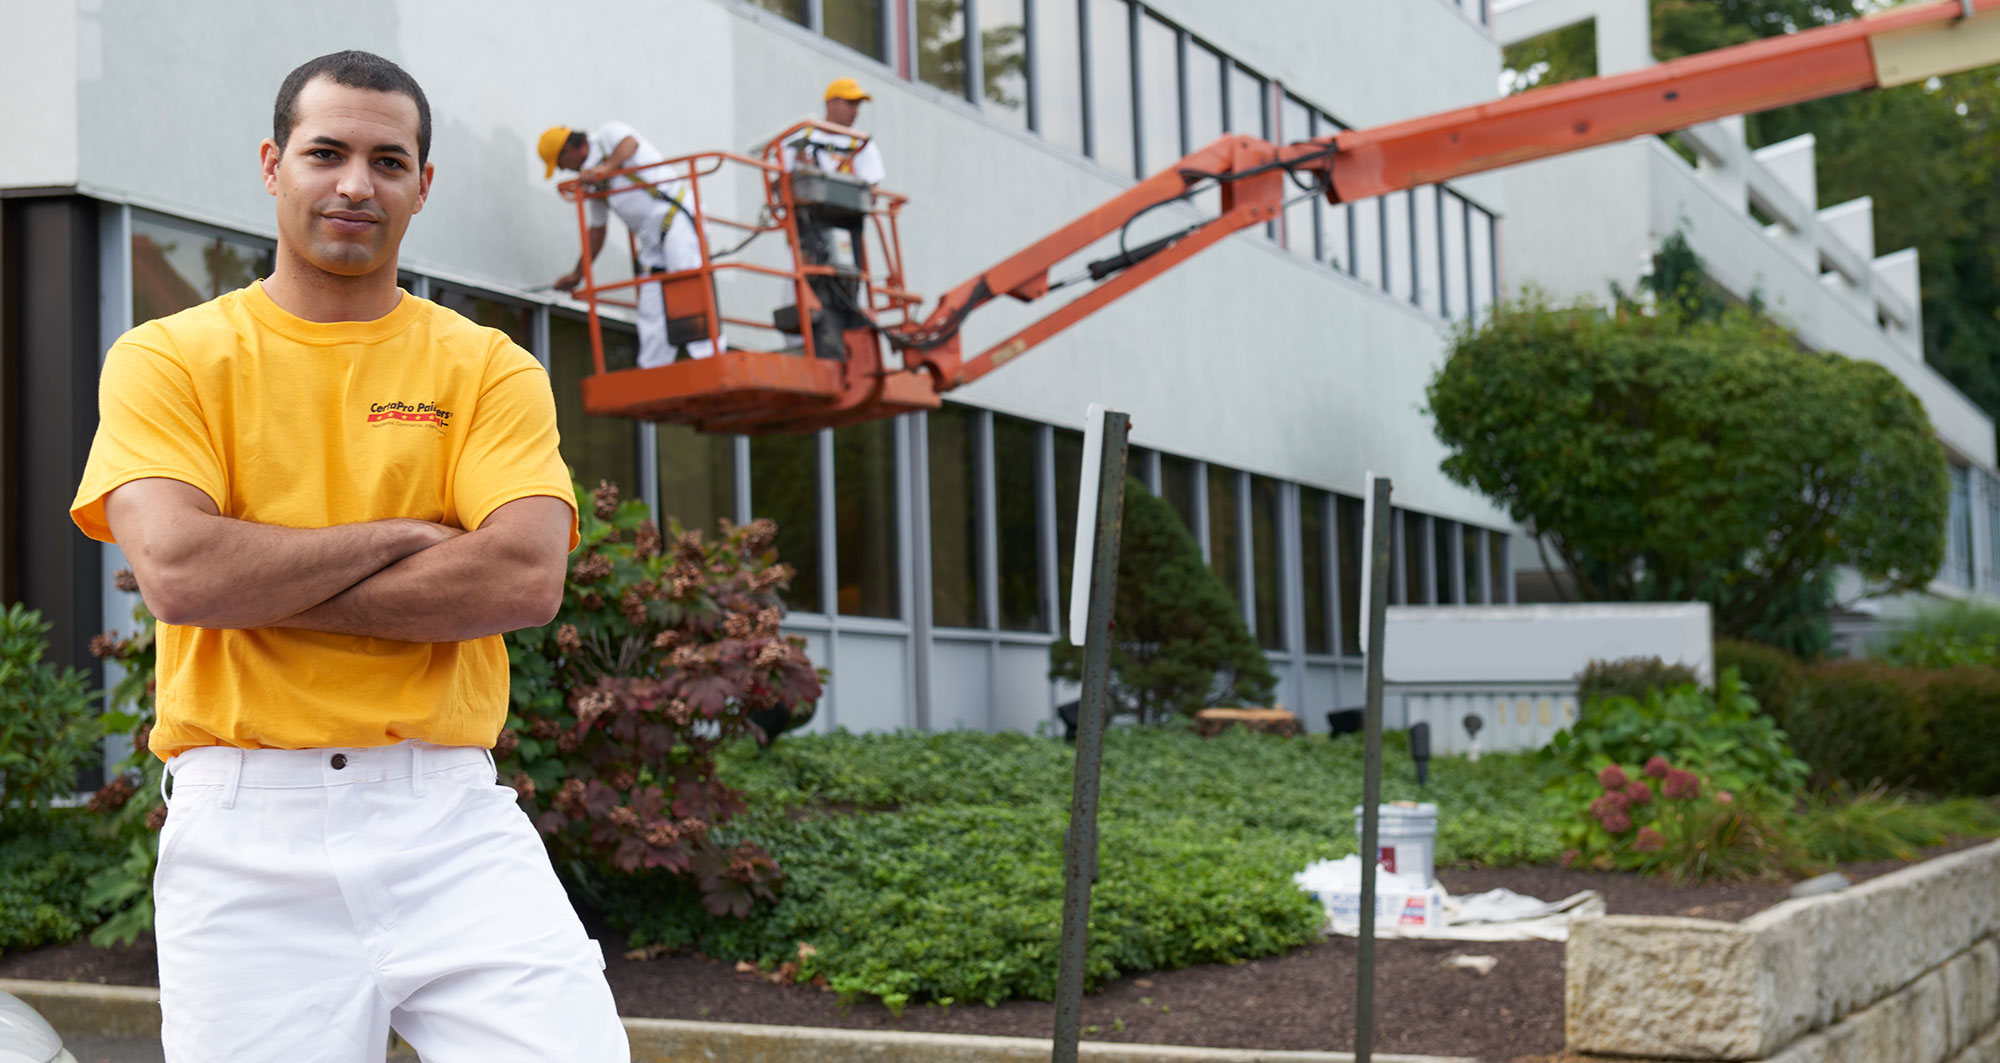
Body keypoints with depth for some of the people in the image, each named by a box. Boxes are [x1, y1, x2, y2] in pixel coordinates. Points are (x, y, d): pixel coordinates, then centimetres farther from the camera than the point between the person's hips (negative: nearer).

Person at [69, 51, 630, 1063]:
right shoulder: (166, 360, 6)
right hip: (241, 836, 0)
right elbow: (177, 571, -11)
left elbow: (525, 579, -8)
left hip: (454, 823, 1)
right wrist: (403, 534, -4)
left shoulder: (489, 367, 9)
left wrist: (256, 580, -8)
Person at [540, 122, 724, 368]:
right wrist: (578, 274, 30)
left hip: (677, 217, -9)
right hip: (652, 240, 9)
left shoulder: (607, 135, 1)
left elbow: (630, 143, -23)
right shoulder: (593, 181, 23)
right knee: (651, 308, 2)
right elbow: (597, 229, 28)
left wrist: (605, 168, -38)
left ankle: (711, 358, -27)